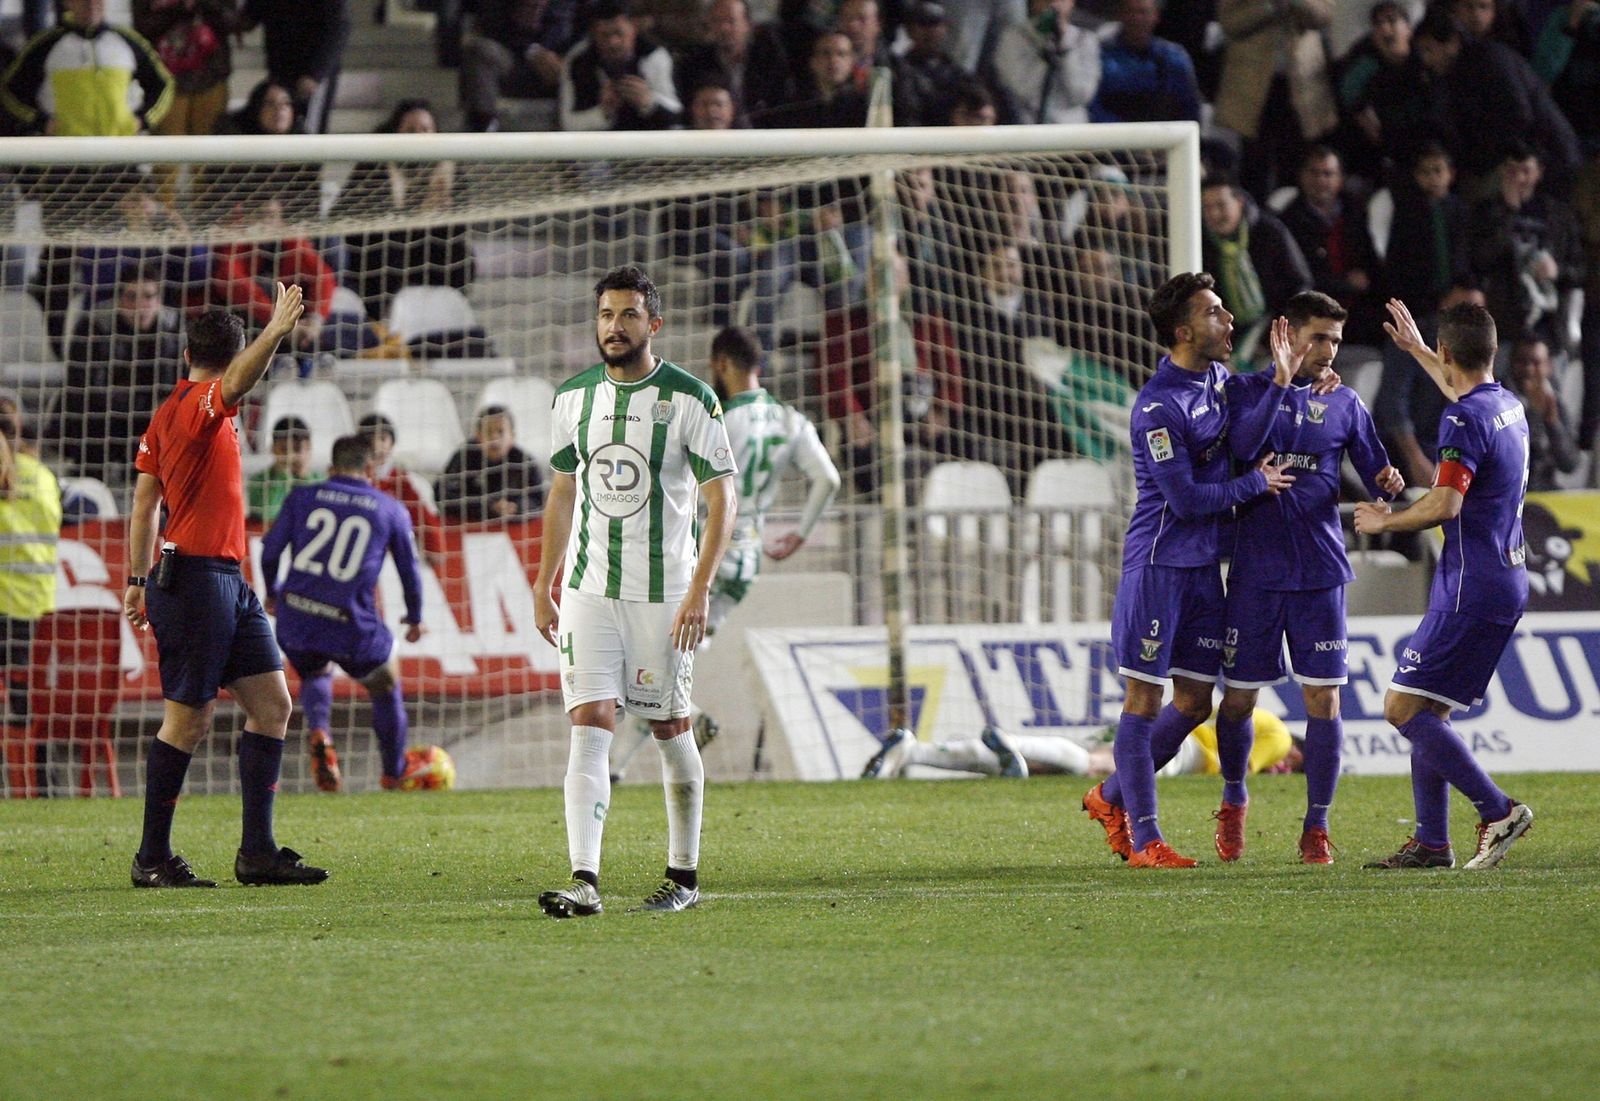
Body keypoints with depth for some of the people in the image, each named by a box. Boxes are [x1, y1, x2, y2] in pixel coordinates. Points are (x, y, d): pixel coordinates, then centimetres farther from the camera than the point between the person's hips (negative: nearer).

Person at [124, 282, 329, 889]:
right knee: (188, 719, -4)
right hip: (196, 581, -10)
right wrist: (274, 334, -48)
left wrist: (139, 579, 22)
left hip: (229, 582, 10)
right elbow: (236, 382, -34)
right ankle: (153, 858, 3)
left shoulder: (167, 415, 16)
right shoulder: (199, 405, -10)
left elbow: (144, 505, 19)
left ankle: (258, 850, 7)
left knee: (273, 704, 6)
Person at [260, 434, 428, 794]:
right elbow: (409, 570, 13)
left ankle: (318, 732, 1)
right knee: (385, 684, 24)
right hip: (352, 626, -2)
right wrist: (415, 618, 29)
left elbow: (270, 550, 8)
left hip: (294, 618, 2)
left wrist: (272, 594, 27)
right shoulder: (392, 510, 7)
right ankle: (395, 770, 38)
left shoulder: (303, 497, 9)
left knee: (315, 673, 31)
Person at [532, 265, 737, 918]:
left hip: (664, 592, -3)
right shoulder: (575, 396, 7)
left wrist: (700, 590, -16)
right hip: (588, 589, 3)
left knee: (670, 729, 5)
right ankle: (584, 882, -18)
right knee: (590, 724, -10)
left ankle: (684, 876, 20)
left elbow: (721, 497, -7)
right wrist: (542, 587, 14)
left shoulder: (688, 398, -6)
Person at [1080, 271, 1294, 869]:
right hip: (1158, 565, -9)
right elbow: (1186, 499, -17)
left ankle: (1112, 797, 27)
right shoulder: (1158, 407, -18)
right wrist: (1256, 484, -6)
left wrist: (1278, 383, -13)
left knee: (1195, 702, 11)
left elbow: (1239, 444, -4)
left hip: (1202, 565, 9)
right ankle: (1144, 838, 1)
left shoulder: (1214, 379, 10)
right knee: (1145, 697, -3)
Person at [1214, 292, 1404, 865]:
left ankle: (1316, 828, 5)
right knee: (1239, 696, 2)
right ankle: (1233, 801, 28)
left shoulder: (1344, 404, 11)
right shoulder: (1242, 390, 5)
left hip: (1321, 572, 1)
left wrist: (1388, 484, -10)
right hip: (1254, 573, -1)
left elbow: (1377, 475, 14)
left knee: (1324, 697, -3)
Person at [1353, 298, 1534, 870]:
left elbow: (1446, 504, -26)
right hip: (1507, 581, 9)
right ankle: (1431, 842, 11)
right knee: (1426, 709, 13)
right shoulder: (1507, 406, 13)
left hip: (1472, 588, -9)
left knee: (1404, 707, -9)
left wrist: (1385, 521, -10)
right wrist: (1415, 349, 48)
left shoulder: (1464, 419, -16)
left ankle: (1497, 810, -12)